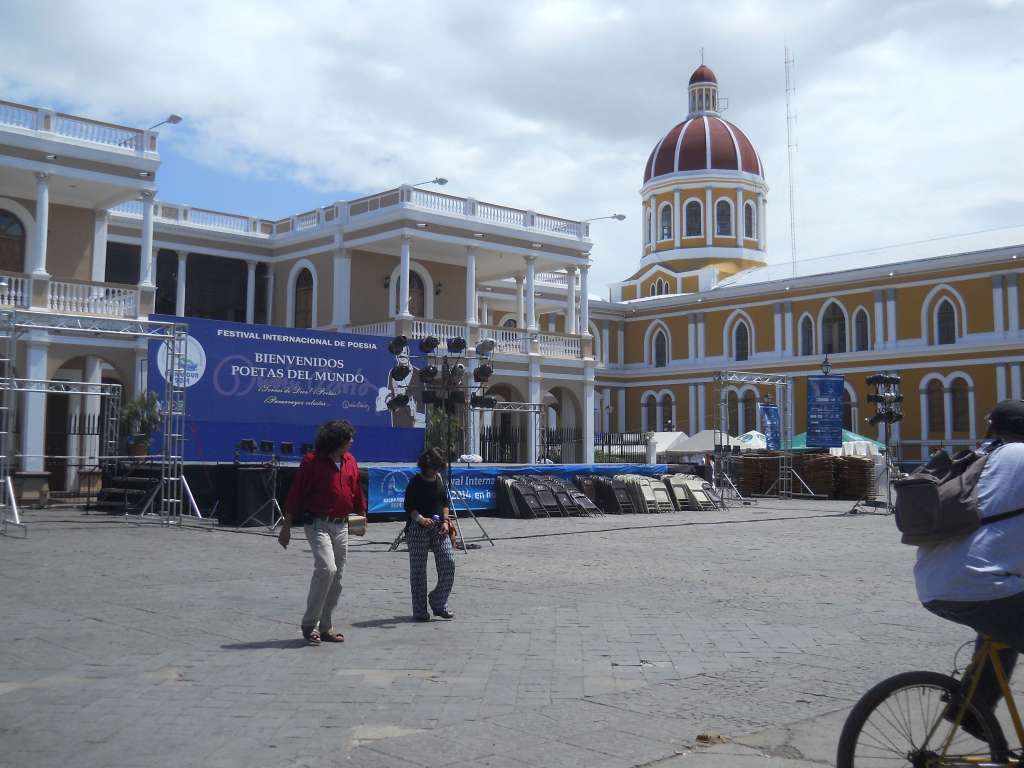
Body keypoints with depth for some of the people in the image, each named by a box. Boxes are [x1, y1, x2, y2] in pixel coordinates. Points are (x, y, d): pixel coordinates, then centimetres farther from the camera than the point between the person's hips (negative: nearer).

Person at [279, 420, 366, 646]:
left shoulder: (350, 461, 9)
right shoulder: (312, 461, -10)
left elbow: (356, 491, 22)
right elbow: (296, 493, -8)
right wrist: (287, 527, -8)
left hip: (341, 526, 7)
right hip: (318, 523, -7)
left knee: (336, 576, 8)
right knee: (326, 568, -20)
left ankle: (326, 626, 19)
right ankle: (309, 624, -7)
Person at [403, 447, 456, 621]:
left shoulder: (440, 480, 11)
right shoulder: (416, 482, -6)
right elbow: (409, 507, -8)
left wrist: (445, 521, 4)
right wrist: (420, 519, -24)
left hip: (439, 528, 5)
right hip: (418, 529, -5)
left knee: (449, 564, -4)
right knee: (418, 570, 1)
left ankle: (439, 603, 12)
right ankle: (420, 611, 10)